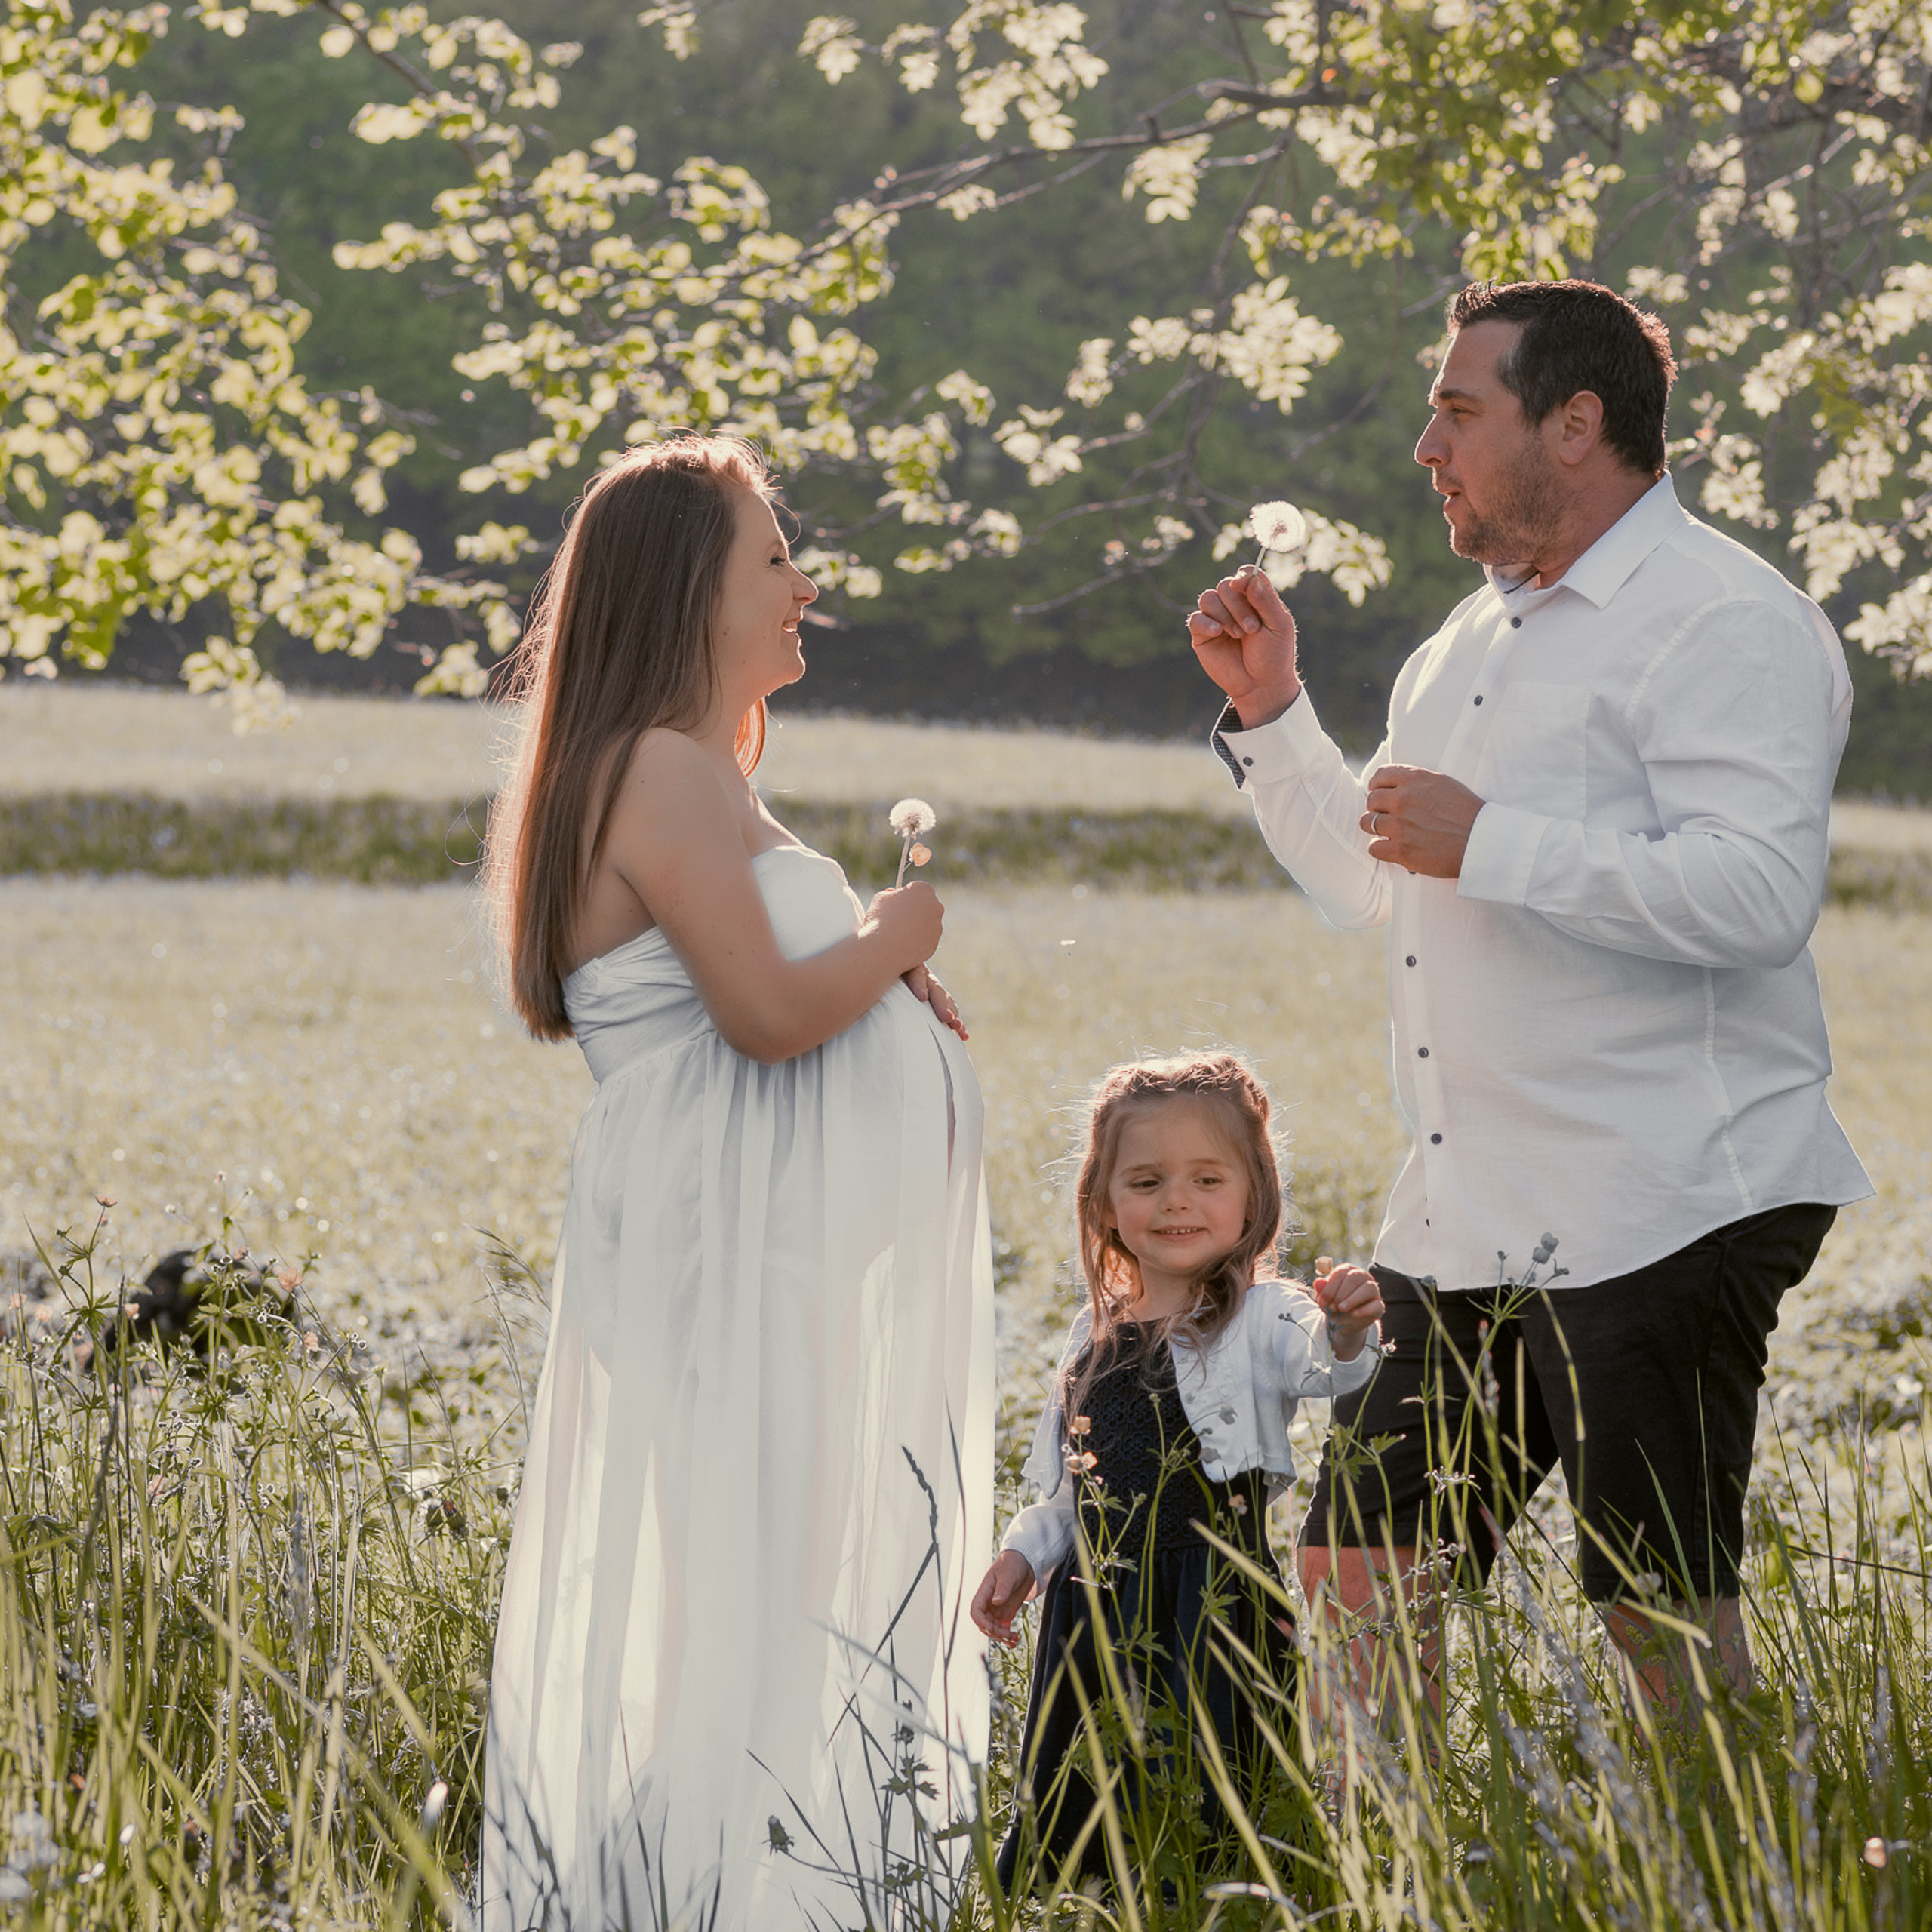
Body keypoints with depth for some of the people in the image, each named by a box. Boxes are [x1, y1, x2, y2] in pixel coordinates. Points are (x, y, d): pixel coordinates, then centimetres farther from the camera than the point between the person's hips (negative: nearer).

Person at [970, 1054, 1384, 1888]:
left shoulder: (1260, 1318, -7)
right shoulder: (1097, 1334, 12)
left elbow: (1320, 1367, -29)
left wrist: (1347, 1333, -49)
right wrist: (1023, 1554, 12)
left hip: (1213, 1600, -6)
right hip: (1097, 1608, 6)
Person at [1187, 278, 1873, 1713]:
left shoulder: (1727, 623, -9)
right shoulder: (1476, 638, 20)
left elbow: (1761, 892, -24)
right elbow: (1371, 882, 31)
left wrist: (1492, 844, -21)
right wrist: (1270, 711, 18)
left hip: (1659, 1210, -9)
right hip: (1468, 1215, 9)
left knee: (1667, 1619, -5)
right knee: (1354, 1582, 9)